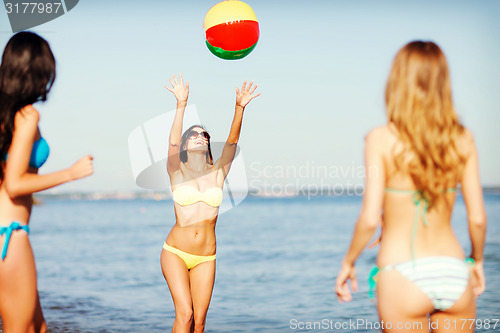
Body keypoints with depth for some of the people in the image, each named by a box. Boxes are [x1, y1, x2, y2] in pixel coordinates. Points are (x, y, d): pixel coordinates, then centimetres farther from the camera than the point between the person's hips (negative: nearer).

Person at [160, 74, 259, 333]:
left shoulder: (218, 174, 5)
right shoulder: (177, 173, -1)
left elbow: (232, 141, -9)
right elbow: (172, 143, -18)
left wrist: (240, 108, -22)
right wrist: (181, 104, -30)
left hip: (206, 258, 3)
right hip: (175, 253, -3)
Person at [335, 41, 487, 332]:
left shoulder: (383, 140, -8)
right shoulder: (462, 139, 1)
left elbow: (370, 219, -12)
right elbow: (478, 218, 1)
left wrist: (348, 262, 4)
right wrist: (478, 260, 19)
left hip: (405, 276, -3)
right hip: (453, 274, 3)